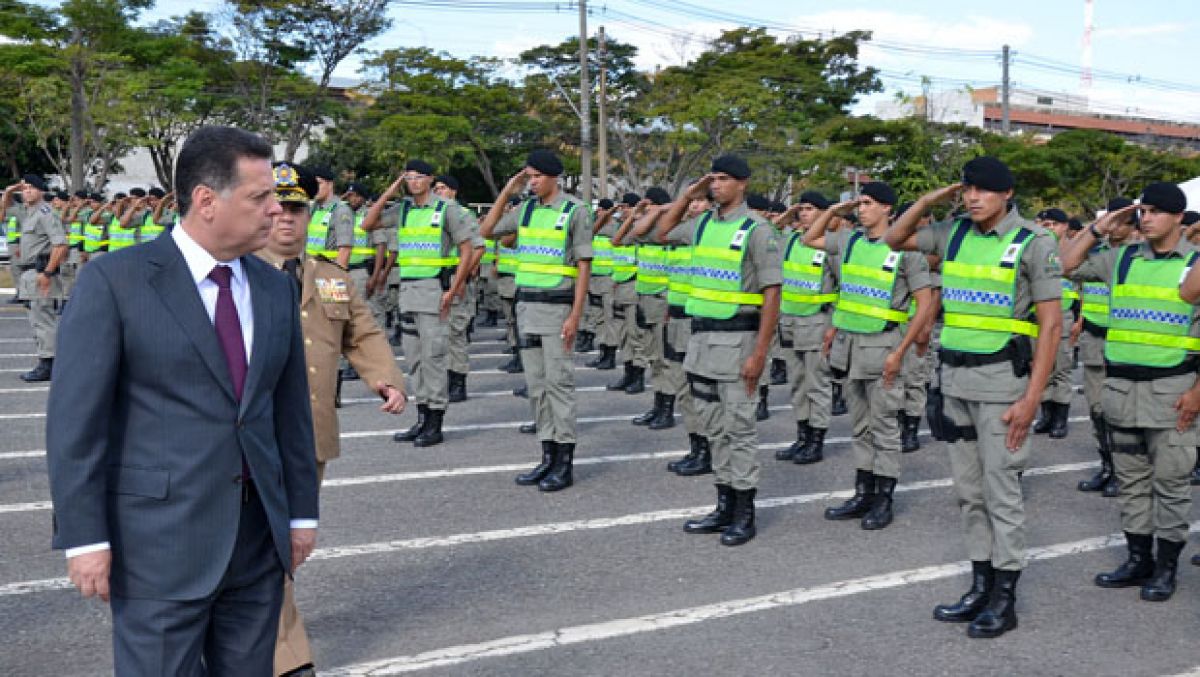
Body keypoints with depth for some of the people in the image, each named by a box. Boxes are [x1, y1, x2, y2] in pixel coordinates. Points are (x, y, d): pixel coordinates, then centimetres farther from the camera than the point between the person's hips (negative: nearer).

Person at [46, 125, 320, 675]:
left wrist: (302, 511, 12)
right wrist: (84, 538, -12)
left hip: (260, 537, 5)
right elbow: (75, 417, -9)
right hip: (160, 538, -5)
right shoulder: (113, 281, -8)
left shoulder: (275, 289, 9)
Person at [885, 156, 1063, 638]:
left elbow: (1051, 325, -10)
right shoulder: (953, 233, 7)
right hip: (955, 379, 6)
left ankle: (1004, 600, 10)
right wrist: (928, 201, 5)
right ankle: (981, 586, 24)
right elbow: (894, 240, 21)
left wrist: (1031, 399, -16)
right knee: (968, 490, 12)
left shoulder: (1033, 243, -8)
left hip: (1002, 380, -6)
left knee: (1001, 490, -1)